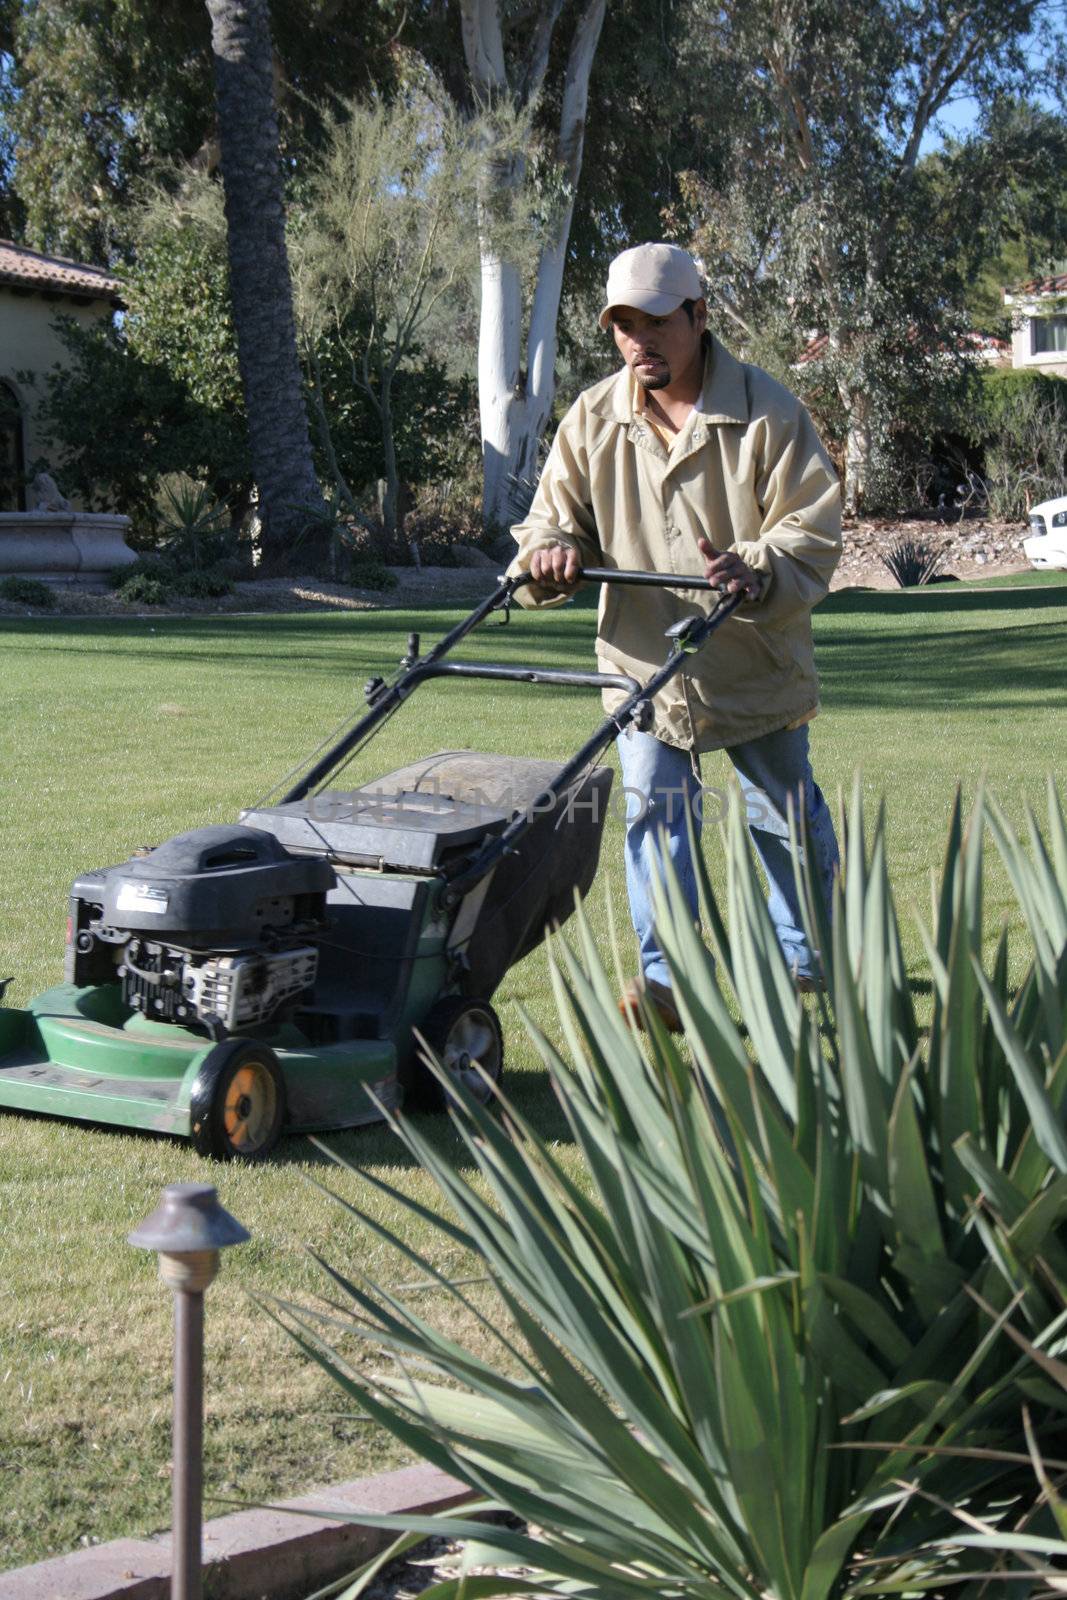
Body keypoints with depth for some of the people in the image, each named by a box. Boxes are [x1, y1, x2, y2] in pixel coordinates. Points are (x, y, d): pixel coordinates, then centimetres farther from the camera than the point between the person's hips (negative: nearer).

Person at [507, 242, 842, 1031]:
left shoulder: (767, 412, -10)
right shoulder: (593, 420, 1)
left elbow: (813, 531, -13)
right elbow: (557, 517, 6)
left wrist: (756, 572, -33)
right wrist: (551, 554, -19)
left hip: (756, 666, -2)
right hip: (644, 663, 2)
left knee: (784, 816, 12)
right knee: (654, 815, -4)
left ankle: (810, 958, 32)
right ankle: (668, 977, 3)